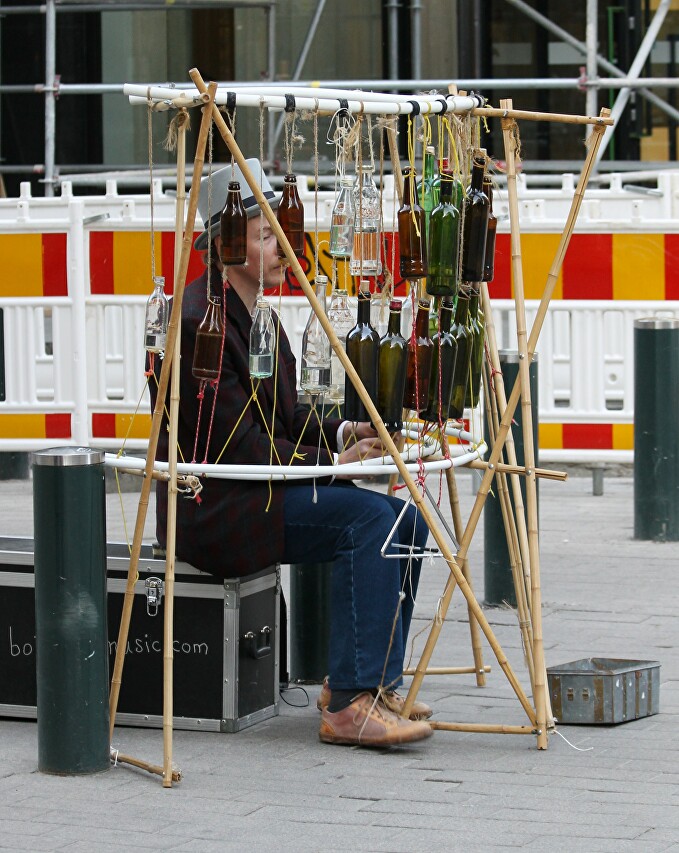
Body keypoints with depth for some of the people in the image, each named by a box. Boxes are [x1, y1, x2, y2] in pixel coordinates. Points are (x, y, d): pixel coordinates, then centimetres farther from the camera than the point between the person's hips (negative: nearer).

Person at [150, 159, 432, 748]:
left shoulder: (256, 315, 14)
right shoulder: (198, 322, -17)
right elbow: (234, 443, -20)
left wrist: (342, 434, 0)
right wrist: (330, 462, -19)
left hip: (259, 494, 10)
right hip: (211, 506, -10)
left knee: (406, 519, -3)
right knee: (367, 516, -24)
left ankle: (372, 680, 5)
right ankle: (350, 705, -26)